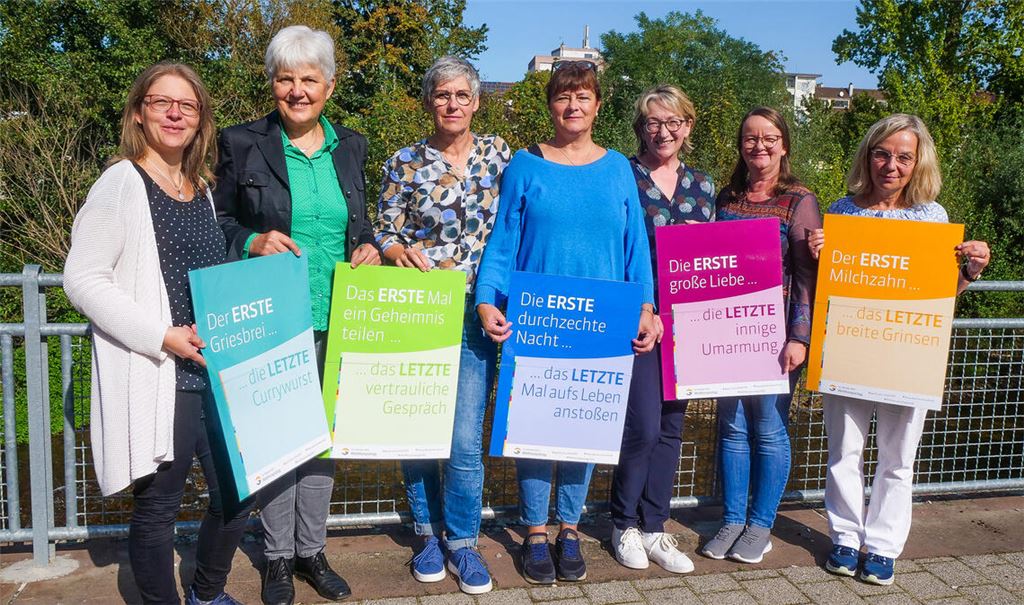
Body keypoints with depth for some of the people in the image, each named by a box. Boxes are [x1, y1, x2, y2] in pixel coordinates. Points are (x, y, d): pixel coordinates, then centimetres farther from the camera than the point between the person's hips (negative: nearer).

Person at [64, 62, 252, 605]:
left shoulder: (202, 190, 14)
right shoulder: (121, 183, -6)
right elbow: (83, 280, -13)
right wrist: (162, 336, -19)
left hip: (215, 370, 7)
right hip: (154, 377, -6)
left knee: (237, 493, 11)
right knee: (158, 505, 4)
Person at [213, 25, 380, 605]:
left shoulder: (349, 146, 9)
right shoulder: (243, 143, -1)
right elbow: (217, 223, 2)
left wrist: (370, 248, -2)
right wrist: (252, 243, -17)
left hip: (334, 321, 3)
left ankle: (312, 550, 29)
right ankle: (278, 555, 25)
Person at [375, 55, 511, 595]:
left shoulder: (497, 154, 6)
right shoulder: (405, 162, 2)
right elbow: (383, 236, 3)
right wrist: (401, 251, -19)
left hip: (474, 313, 0)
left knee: (466, 439, -1)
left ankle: (462, 542, 20)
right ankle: (429, 533, 29)